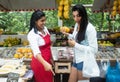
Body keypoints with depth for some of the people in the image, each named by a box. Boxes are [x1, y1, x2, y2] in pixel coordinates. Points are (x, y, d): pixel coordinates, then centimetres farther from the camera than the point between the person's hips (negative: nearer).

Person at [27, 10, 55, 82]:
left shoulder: (45, 29, 0)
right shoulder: (32, 34, -24)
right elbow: (36, 51, -38)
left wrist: (51, 58, 16)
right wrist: (45, 63, -52)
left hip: (47, 60, 8)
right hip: (39, 62, -7)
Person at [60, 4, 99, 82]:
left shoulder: (90, 28, -20)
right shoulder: (77, 25, 5)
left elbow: (94, 49, -22)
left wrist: (75, 45, -21)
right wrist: (67, 34, 3)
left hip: (85, 62, -8)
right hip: (76, 60, 8)